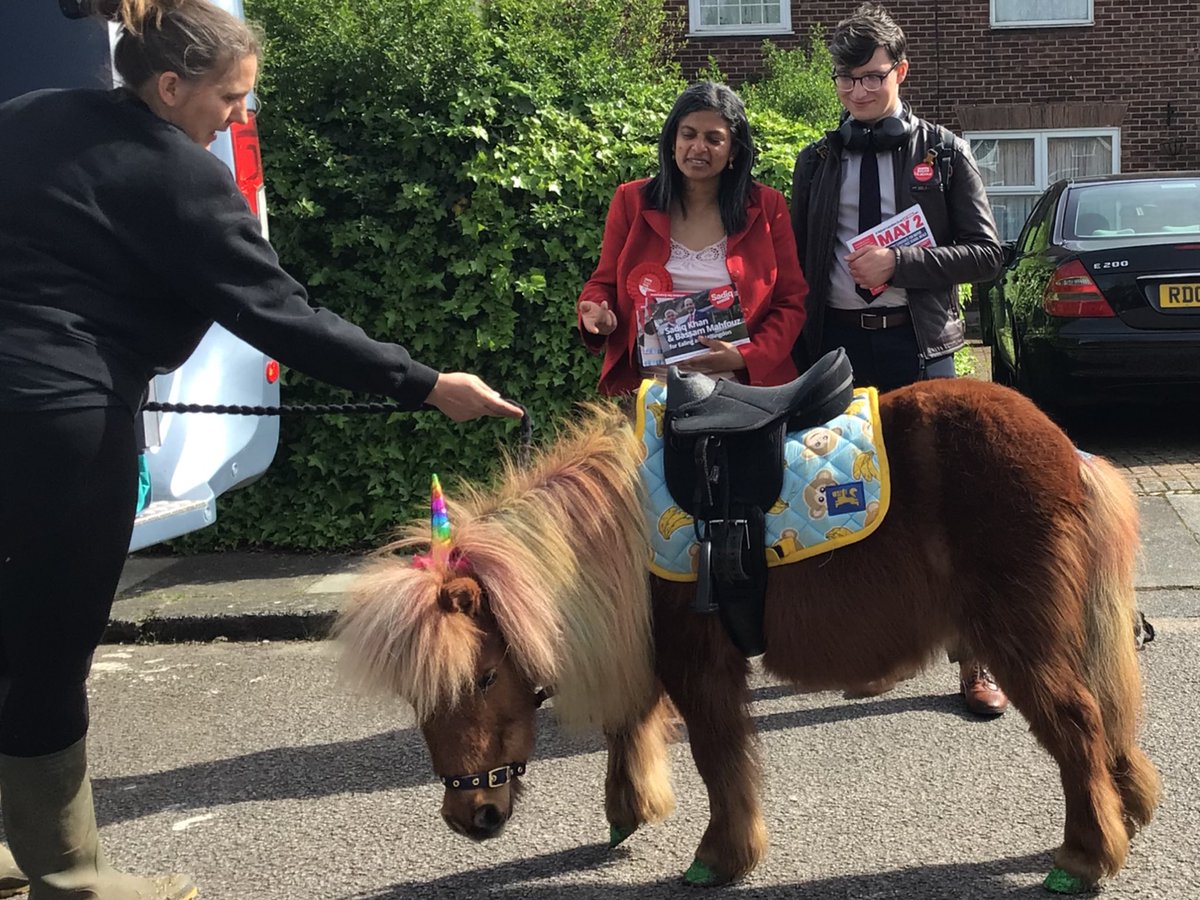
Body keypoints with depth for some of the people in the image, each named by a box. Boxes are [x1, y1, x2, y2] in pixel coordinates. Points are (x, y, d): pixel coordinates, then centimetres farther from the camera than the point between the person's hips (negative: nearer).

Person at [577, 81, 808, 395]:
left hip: (743, 387, -1)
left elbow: (790, 304, 7)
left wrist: (745, 357, -10)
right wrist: (598, 315, -9)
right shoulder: (632, 200, 8)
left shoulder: (767, 207, 6)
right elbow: (604, 282, 15)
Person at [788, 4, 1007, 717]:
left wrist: (898, 265, -14)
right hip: (839, 345, 3)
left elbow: (986, 253, -1)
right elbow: (799, 261, 12)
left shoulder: (943, 153, 5)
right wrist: (801, 350, 4)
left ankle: (976, 657, 5)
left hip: (918, 345, -2)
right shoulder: (817, 162, 11)